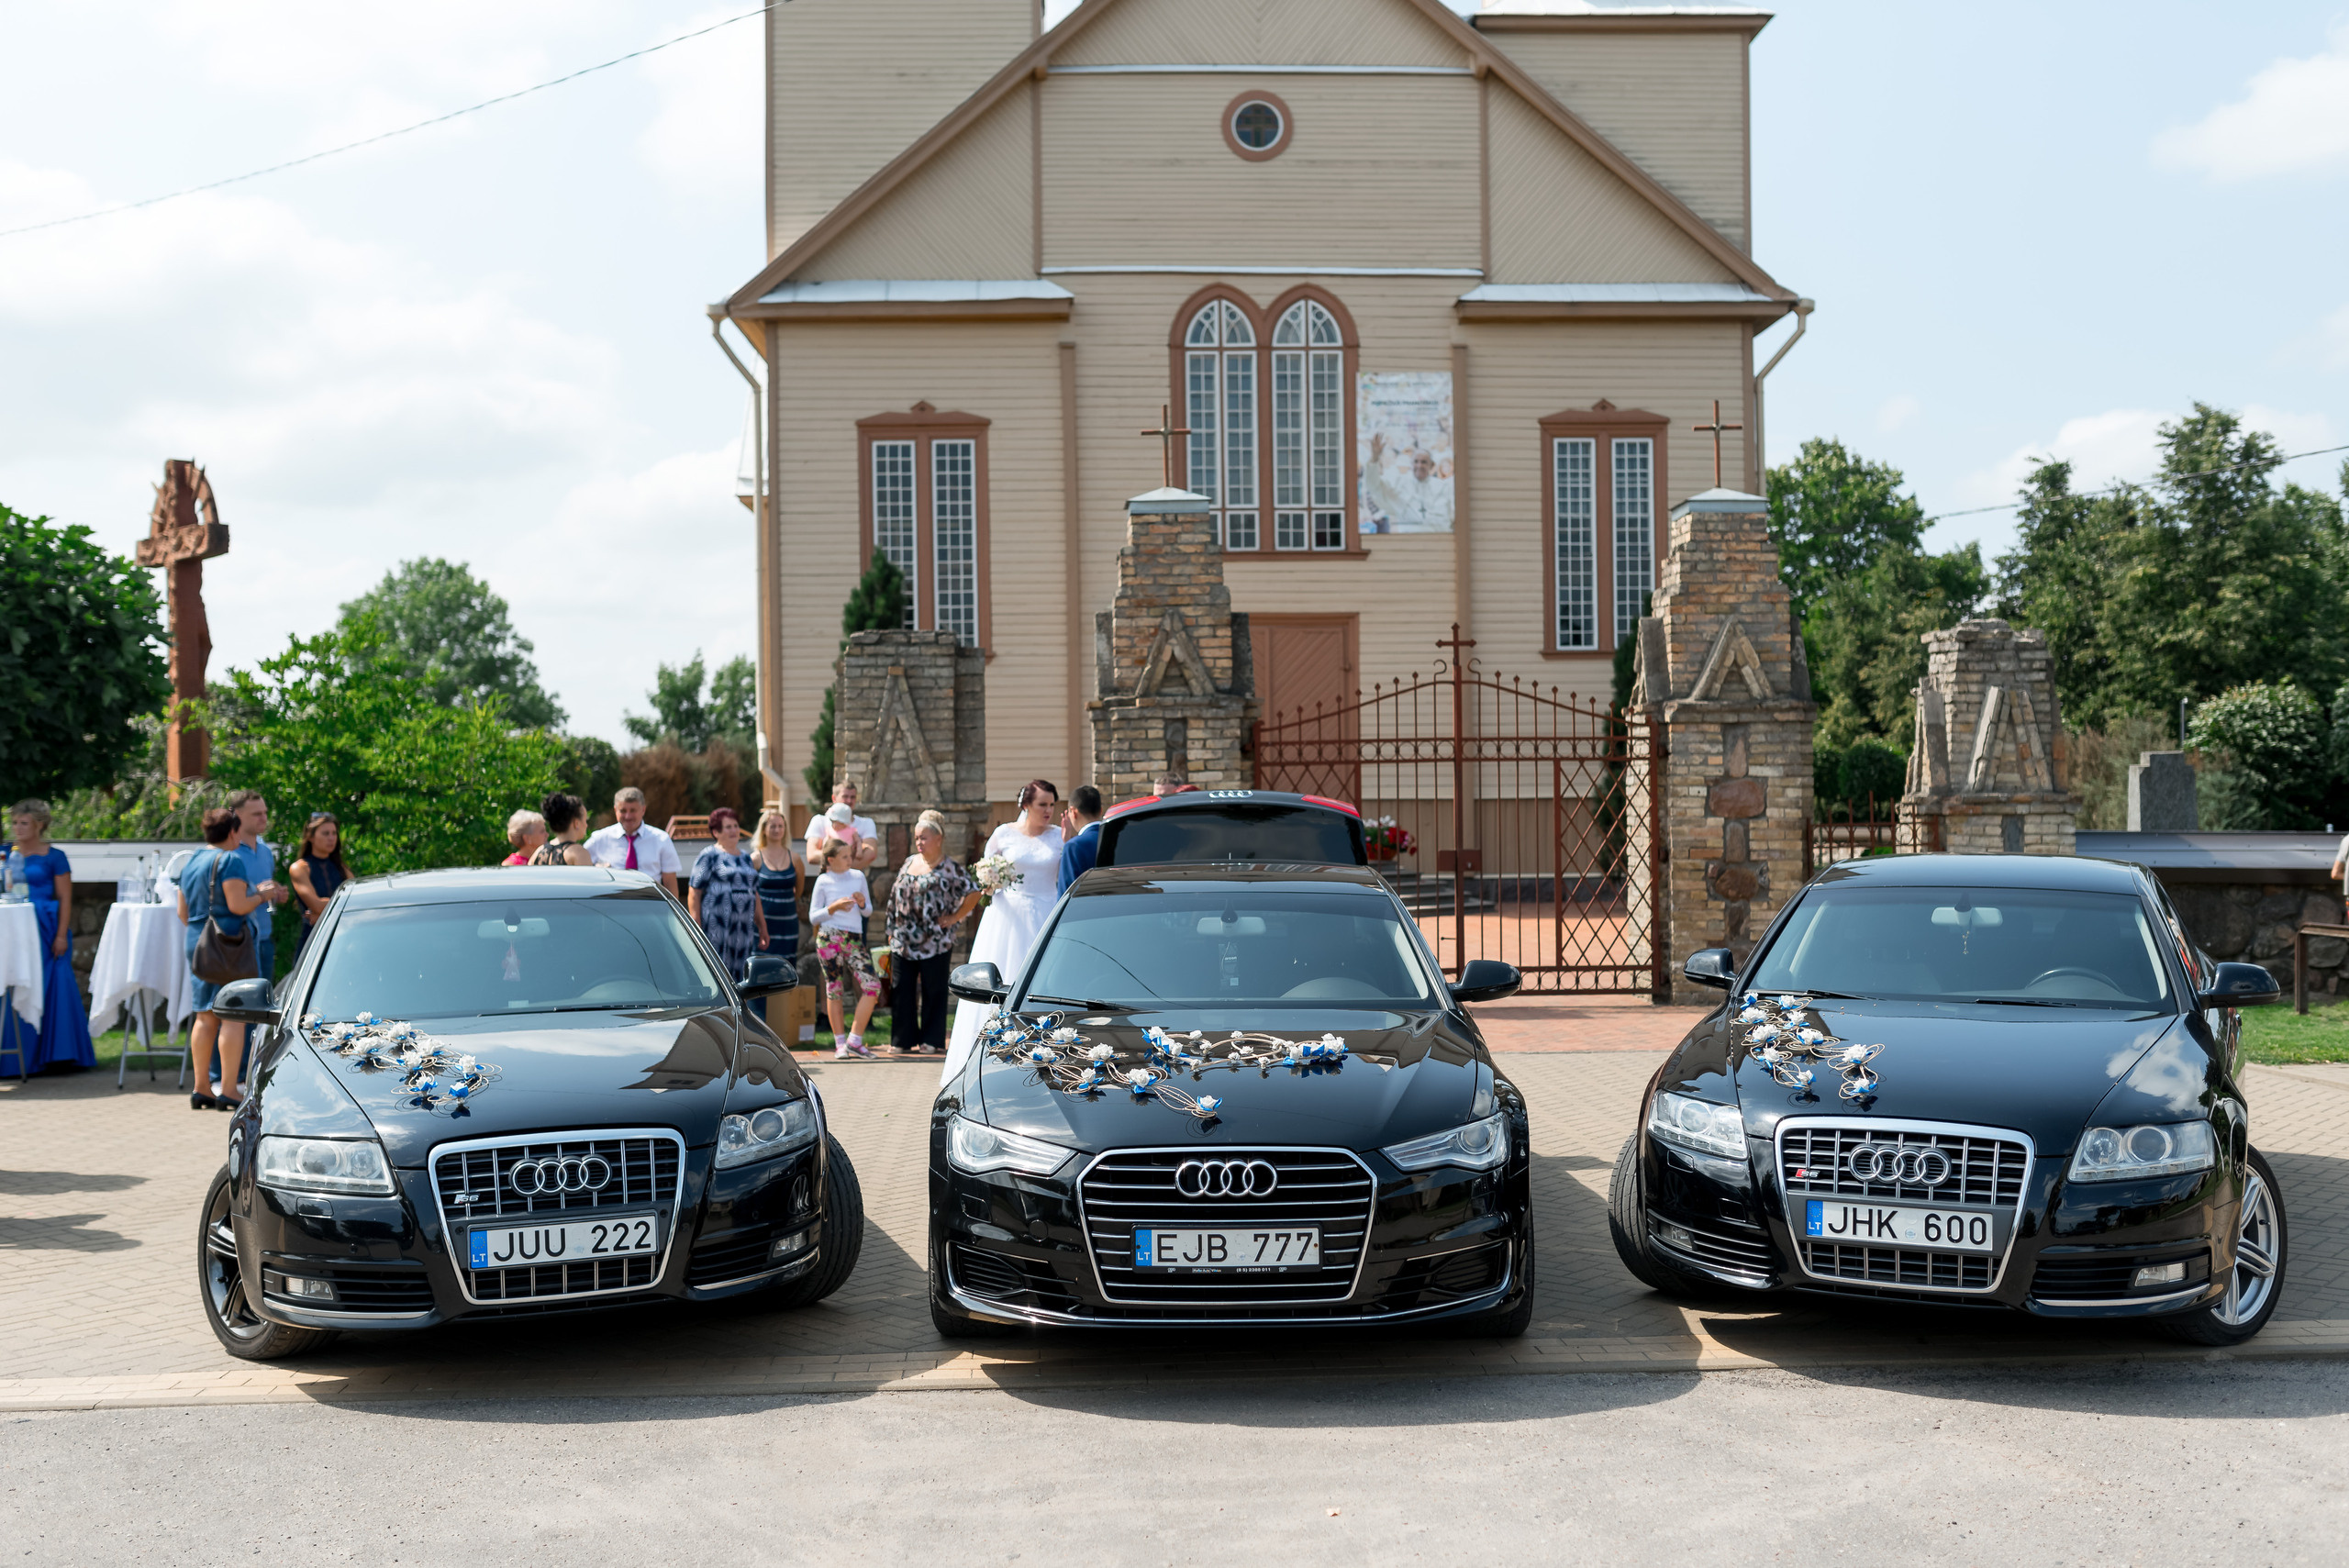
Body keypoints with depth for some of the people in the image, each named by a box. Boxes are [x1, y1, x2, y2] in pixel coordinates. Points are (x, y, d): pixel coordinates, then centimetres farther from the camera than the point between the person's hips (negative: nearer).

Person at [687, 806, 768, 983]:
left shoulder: (746, 859, 20)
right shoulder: (709, 856, 0)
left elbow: (754, 895, 25)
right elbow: (694, 894, -6)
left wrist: (762, 928, 21)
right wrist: (697, 929, -13)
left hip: (744, 929, 6)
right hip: (716, 927, -6)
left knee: (740, 979, 5)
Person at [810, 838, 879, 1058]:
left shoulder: (858, 876, 11)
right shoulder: (823, 881, 1)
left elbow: (868, 910, 18)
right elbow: (814, 916, 2)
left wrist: (862, 903, -4)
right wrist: (834, 907, -13)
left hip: (854, 939, 3)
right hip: (829, 938, -3)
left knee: (873, 985, -10)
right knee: (834, 989, 1)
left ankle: (854, 1040, -2)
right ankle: (840, 1042, 13)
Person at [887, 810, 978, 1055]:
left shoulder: (950, 867, -5)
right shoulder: (909, 862, 13)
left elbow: (973, 894, -6)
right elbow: (896, 896, 17)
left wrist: (952, 918, -7)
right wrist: (892, 930, 12)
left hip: (934, 941, -5)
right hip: (904, 941, 5)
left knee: (933, 992, 1)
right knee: (901, 989, 5)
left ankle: (931, 1041, 9)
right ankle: (903, 1040, 13)